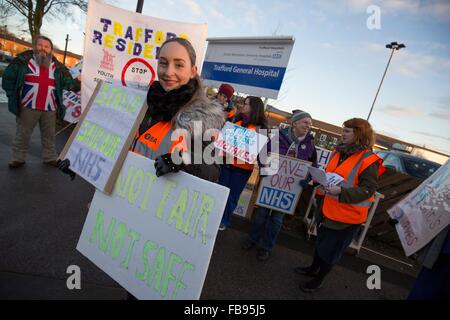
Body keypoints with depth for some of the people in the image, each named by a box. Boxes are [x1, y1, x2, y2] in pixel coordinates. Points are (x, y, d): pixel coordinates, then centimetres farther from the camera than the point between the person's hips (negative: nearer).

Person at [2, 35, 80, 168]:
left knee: (49, 135, 13)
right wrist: (13, 95, 2)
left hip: (50, 108, 2)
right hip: (28, 107, -2)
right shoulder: (23, 60, 1)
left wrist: (78, 84, -10)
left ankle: (50, 157, 26)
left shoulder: (58, 67, 9)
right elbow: (8, 77, 5)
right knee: (22, 134, 7)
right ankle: (18, 158, 19)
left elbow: (69, 82, 8)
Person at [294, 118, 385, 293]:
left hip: (346, 215, -7)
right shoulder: (339, 151, 4)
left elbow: (368, 190, -21)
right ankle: (313, 268, 47)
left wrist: (341, 192, -33)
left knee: (330, 249, 10)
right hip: (327, 208, 7)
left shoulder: (369, 160, -17)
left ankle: (318, 280, 30)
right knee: (321, 240, 24)